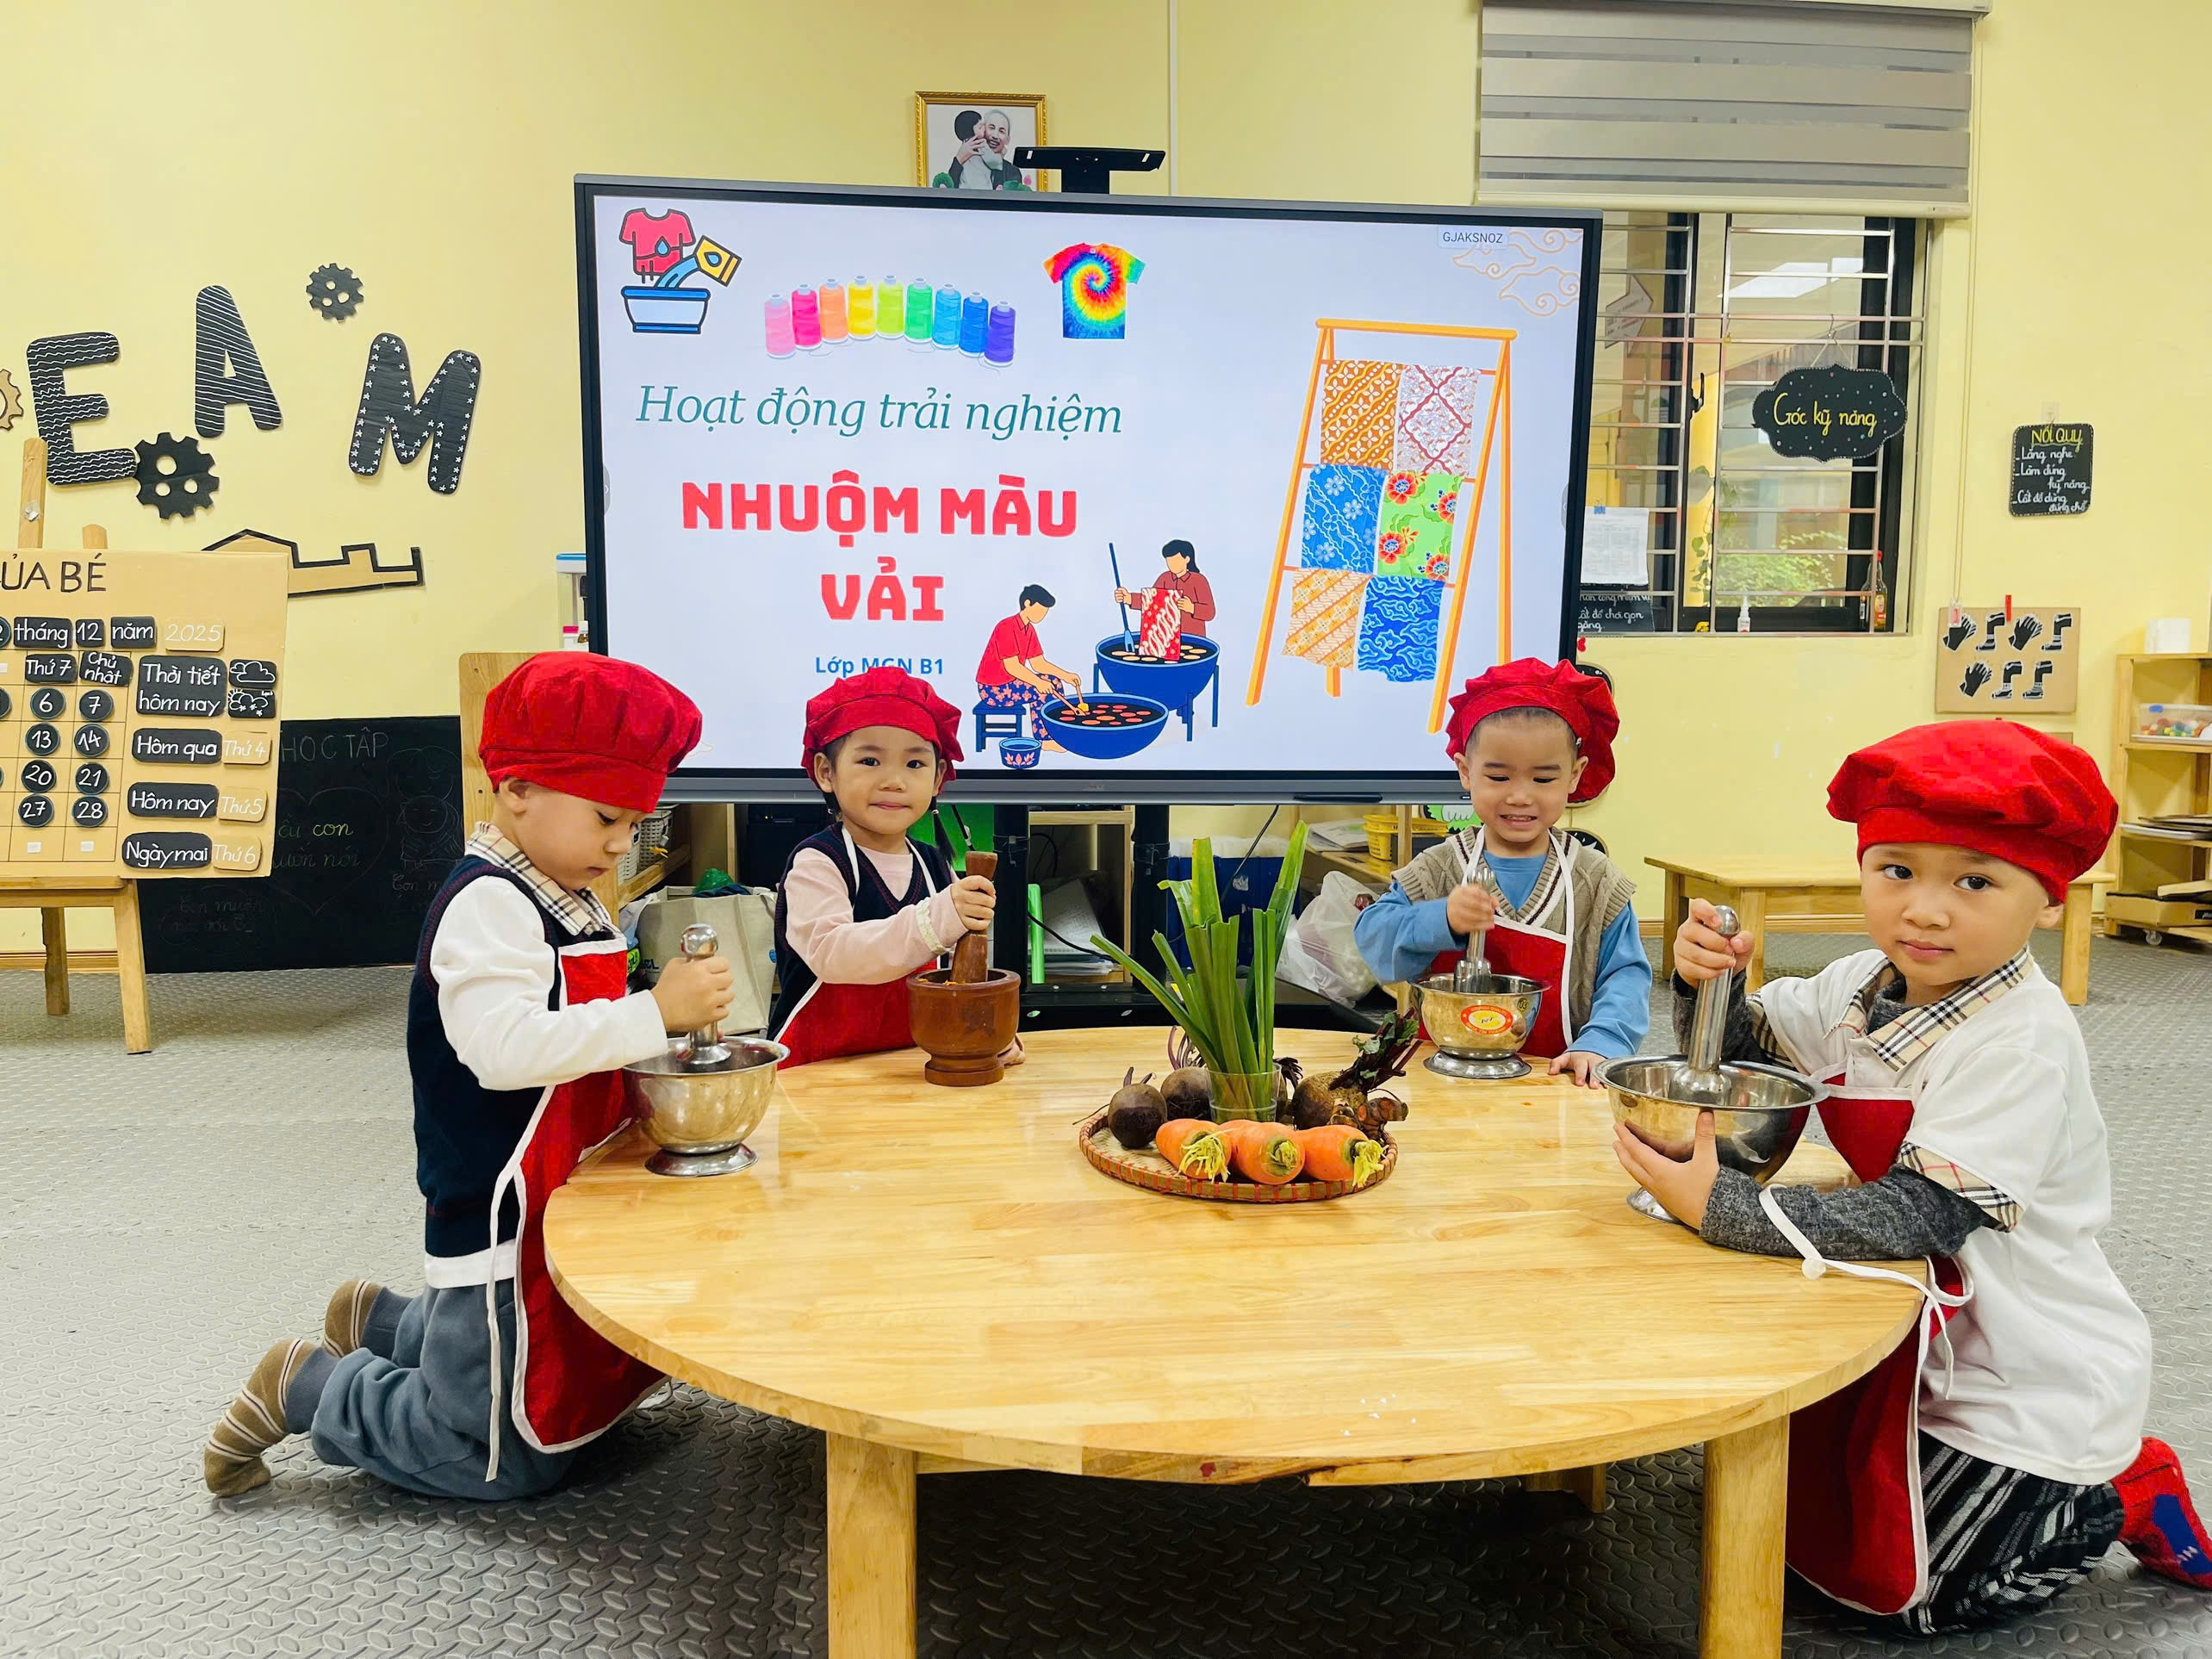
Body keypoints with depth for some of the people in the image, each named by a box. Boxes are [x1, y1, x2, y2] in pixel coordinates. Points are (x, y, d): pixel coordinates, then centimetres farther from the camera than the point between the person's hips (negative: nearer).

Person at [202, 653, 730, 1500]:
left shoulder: (567, 904, 10)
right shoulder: (487, 902, -20)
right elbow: (504, 1047, -33)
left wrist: (677, 1008, 3)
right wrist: (654, 1013, -33)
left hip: (564, 1204, 10)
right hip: (502, 1228, -10)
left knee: (570, 1390, 26)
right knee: (510, 1461, 3)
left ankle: (379, 1321, 37)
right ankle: (307, 1388, 18)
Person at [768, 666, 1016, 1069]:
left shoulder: (936, 869, 12)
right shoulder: (816, 862, -8)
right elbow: (831, 955, -24)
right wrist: (935, 921, -35)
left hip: (912, 1065, 7)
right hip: (815, 1067, -7)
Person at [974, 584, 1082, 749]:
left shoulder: (1029, 629, 8)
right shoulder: (1007, 627, -21)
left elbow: (1039, 663, 7)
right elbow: (1011, 666, -26)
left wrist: (1066, 676, -5)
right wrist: (1038, 682, -33)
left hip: (1010, 682, 10)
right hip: (993, 689, -10)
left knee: (1054, 681, 4)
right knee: (1043, 691, -19)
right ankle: (1044, 738, -3)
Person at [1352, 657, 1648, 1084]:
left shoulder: (1595, 881, 5)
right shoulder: (1438, 869, 3)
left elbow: (1626, 975, 2)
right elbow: (1371, 938, -3)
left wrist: (1601, 1042, -16)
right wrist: (1440, 921, -21)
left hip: (1550, 1079, 2)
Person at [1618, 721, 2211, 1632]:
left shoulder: (2021, 1040, -27)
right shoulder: (1866, 983, -4)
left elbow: (1921, 1216, -32)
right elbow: (1737, 1044, 7)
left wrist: (1718, 1205, -34)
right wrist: (1706, 976, -15)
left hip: (2031, 1379, -7)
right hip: (1926, 1339, 7)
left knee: (1879, 1580, -2)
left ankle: (2116, 1496, 15)